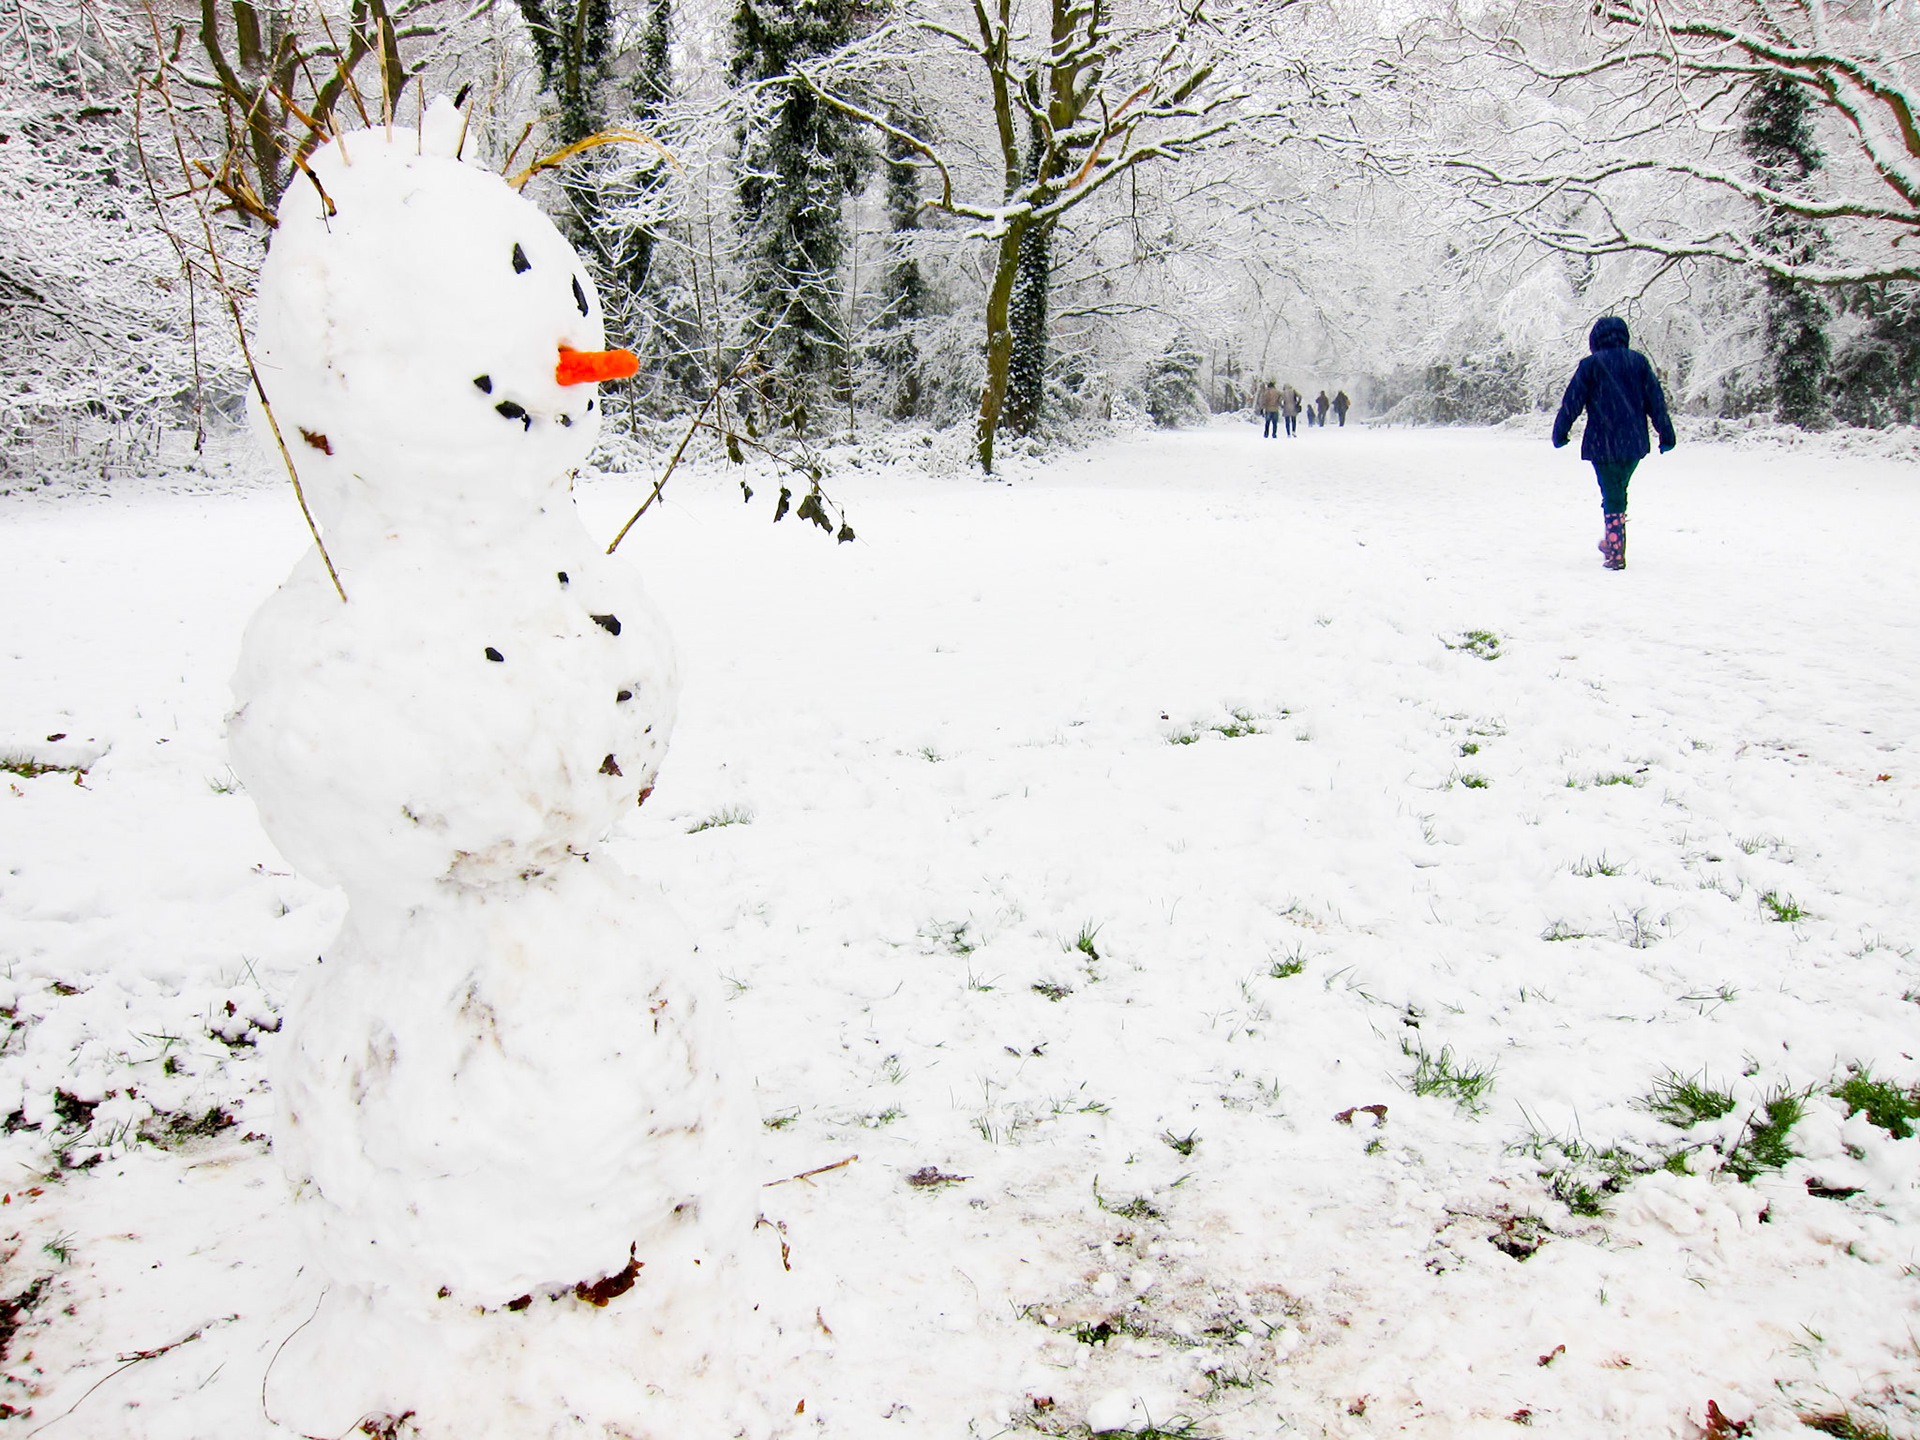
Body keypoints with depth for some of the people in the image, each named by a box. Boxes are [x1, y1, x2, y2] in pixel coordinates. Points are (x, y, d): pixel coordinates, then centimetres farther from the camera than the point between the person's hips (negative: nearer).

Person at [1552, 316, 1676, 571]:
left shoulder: (1591, 364, -4)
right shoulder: (1639, 361, 6)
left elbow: (1572, 401, -3)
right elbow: (1656, 400, 8)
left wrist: (1560, 432, 8)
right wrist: (1666, 434, 13)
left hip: (1603, 443, -4)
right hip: (1634, 442, 4)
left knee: (1612, 496, 0)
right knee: (1619, 491, 20)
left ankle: (1616, 554, -3)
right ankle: (1611, 543, 27)